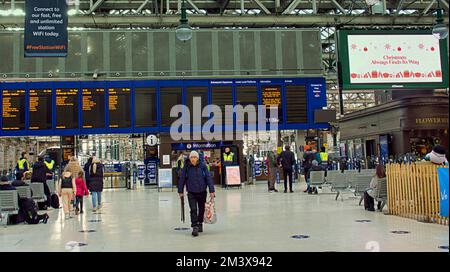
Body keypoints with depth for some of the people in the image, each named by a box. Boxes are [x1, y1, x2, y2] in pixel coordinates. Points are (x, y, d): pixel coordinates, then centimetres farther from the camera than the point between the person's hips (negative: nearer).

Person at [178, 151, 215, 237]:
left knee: (201, 209, 14)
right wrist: (180, 191, 6)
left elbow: (208, 178, -6)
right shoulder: (186, 167, -4)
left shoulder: (203, 166, -6)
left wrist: (211, 191, -10)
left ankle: (200, 224, 36)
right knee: (193, 209, -12)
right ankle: (195, 227, -8)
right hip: (191, 193, -1)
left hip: (202, 192, 1)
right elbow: (182, 179, 4)